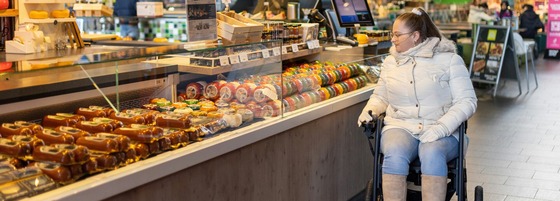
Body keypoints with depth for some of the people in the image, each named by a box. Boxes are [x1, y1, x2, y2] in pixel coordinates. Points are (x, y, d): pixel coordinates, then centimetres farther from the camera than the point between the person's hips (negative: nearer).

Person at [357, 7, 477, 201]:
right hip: (400, 126, 2)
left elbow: (467, 101, -3)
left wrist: (441, 128, -18)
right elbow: (380, 96, 26)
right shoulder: (390, 61, 14)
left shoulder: (449, 60, 1)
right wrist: (369, 111, 2)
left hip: (440, 132, -2)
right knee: (395, 154, -33)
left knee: (432, 154, -36)